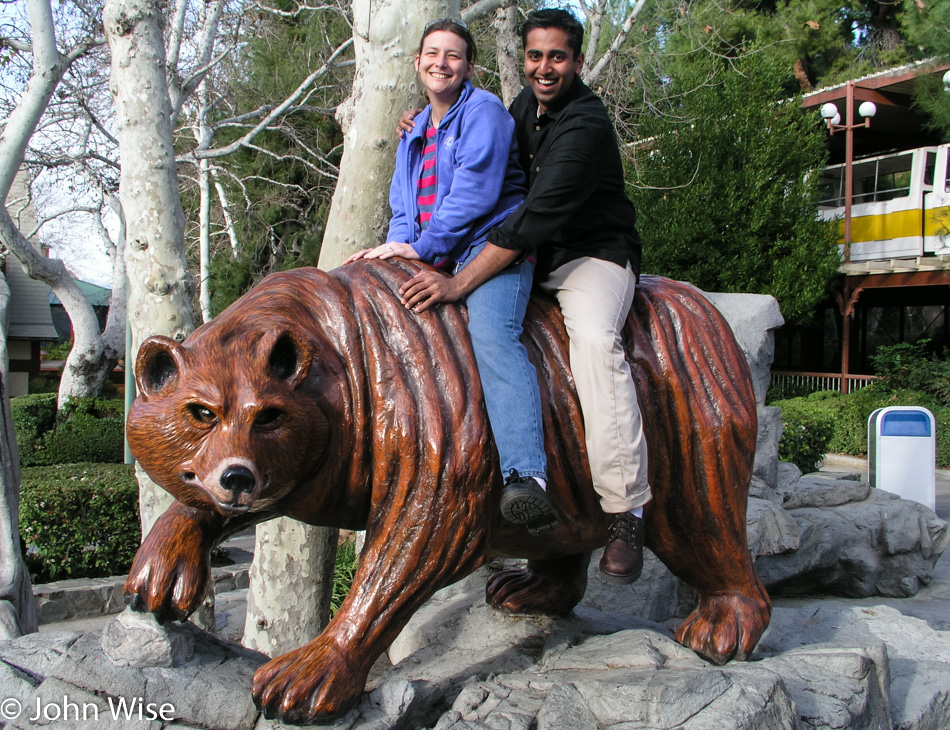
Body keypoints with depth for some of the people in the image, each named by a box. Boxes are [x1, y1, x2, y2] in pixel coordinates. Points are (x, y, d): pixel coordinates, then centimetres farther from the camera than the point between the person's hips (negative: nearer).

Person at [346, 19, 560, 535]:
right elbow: (403, 208, 27)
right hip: (429, 261, 9)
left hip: (490, 245, -9)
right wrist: (396, 247, 4)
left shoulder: (484, 112, 2)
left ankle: (527, 477, -49)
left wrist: (422, 247, -14)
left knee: (490, 333, -34)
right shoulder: (414, 136, 27)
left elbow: (475, 189, -11)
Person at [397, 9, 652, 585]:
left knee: (595, 337, -35)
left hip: (594, 256, -9)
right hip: (533, 258, 9)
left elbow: (538, 216, -30)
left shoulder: (586, 126, -20)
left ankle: (626, 510, -35)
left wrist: (460, 283, -35)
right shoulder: (526, 106, 8)